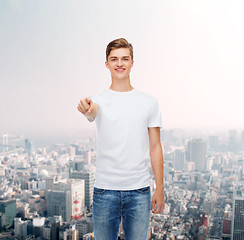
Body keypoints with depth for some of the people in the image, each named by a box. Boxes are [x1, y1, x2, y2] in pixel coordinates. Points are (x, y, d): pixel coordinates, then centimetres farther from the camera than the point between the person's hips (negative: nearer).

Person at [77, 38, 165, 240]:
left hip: (139, 191, 1)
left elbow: (155, 148, 5)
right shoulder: (99, 100, 2)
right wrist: (87, 109, -49)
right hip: (105, 191, 0)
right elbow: (93, 110, -24)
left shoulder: (149, 102, 4)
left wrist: (160, 189, 3)